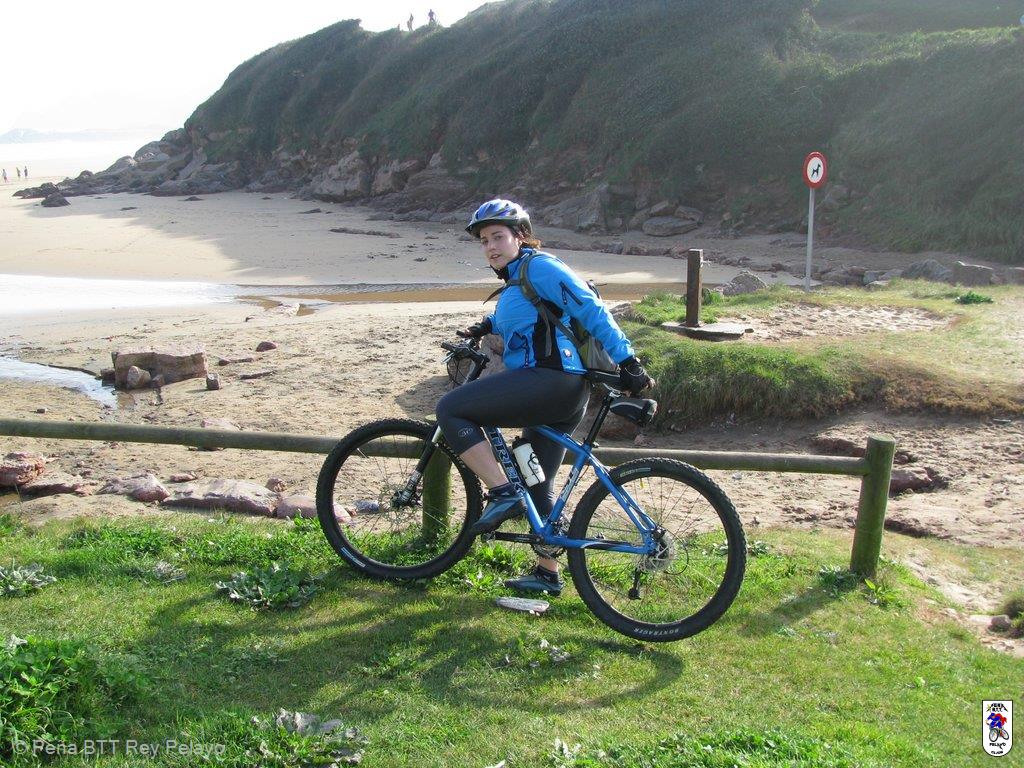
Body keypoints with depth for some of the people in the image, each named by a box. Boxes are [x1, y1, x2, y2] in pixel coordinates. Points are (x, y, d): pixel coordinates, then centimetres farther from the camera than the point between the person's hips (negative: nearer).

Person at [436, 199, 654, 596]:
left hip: (550, 380, -11)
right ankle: (547, 573, 28)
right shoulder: (516, 279, 22)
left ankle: (503, 494, -15)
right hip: (565, 391, 11)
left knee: (451, 410, -13)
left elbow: (592, 311, -12)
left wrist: (627, 362, -16)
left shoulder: (539, 267, -6)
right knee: (536, 486, 18)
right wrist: (486, 326, 25)